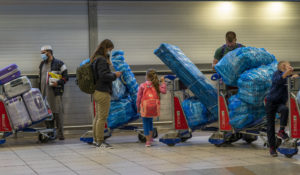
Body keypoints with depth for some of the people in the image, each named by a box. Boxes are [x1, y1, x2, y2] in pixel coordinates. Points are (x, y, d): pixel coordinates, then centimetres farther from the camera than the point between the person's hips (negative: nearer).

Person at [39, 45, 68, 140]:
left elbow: (66, 77, -4)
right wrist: (40, 90, 21)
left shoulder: (59, 64, -3)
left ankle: (60, 133, -3)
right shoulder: (42, 64, 18)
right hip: (44, 93, 6)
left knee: (58, 113, -7)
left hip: (55, 92, -6)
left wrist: (58, 82, -21)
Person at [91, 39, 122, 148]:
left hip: (97, 92, 10)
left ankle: (95, 139, 23)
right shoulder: (101, 60, -16)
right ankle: (100, 141, -1)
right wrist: (115, 75, -9)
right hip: (103, 92, -10)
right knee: (102, 117, -5)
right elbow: (104, 76, -23)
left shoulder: (96, 59, 14)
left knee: (98, 116, 16)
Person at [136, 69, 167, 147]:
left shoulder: (142, 86, -3)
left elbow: (139, 98, -1)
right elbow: (164, 91, -11)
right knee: (150, 121, 24)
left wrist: (138, 107, 10)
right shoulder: (156, 85, 2)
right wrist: (163, 82, 2)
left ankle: (148, 141, 3)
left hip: (145, 108, -3)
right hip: (154, 108, 3)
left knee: (146, 123, 6)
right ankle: (150, 137, 28)